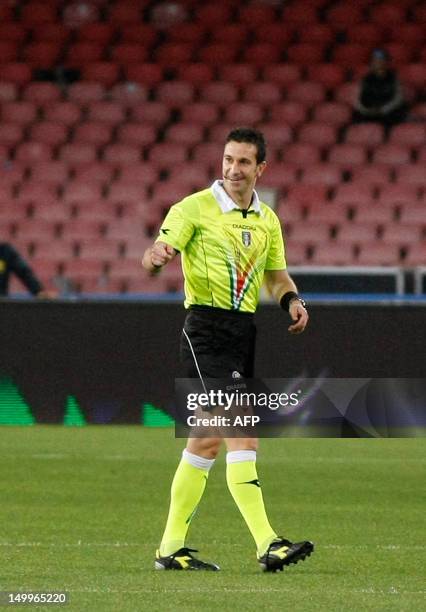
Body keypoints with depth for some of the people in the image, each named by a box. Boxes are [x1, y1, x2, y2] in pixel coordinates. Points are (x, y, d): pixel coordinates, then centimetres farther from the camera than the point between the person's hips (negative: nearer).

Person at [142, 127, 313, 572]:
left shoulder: (267, 220, 15)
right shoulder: (196, 208, -4)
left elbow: (276, 274, 25)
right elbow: (160, 250, -14)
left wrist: (291, 298, 3)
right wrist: (157, 256, -39)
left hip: (244, 331, 7)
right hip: (207, 329, -7)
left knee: (207, 440, 10)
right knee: (242, 432, -18)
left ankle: (171, 548, 18)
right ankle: (267, 544, -24)